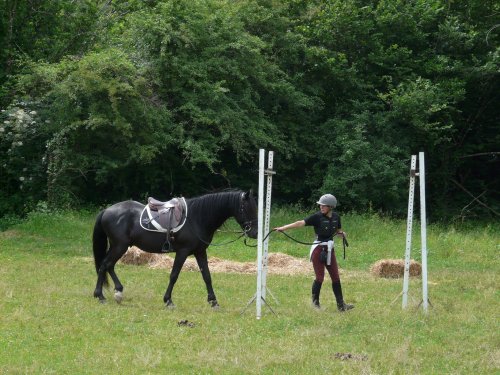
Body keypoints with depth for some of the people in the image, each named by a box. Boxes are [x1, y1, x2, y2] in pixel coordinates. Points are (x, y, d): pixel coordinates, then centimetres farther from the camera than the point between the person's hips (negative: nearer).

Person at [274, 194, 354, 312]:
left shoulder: (336, 217, 3)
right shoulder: (317, 217, -12)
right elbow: (301, 223, -22)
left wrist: (341, 234, -6)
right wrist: (284, 227, -32)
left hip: (329, 249, 5)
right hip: (318, 249, -5)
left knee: (336, 277, 5)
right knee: (319, 277, -5)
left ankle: (341, 305, 9)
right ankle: (315, 303, 8)